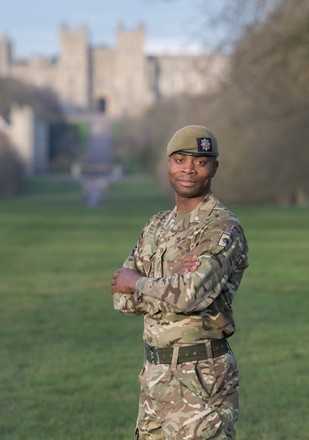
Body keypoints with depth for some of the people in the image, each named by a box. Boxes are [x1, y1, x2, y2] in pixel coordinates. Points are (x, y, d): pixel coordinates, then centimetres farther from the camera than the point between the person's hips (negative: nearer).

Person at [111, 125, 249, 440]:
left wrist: (137, 283, -9)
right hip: (156, 374, 8)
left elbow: (191, 294, -27)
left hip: (202, 379, -8)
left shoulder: (224, 229, -12)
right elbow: (122, 298, 5)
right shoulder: (157, 226, 13)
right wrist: (172, 280, -13)